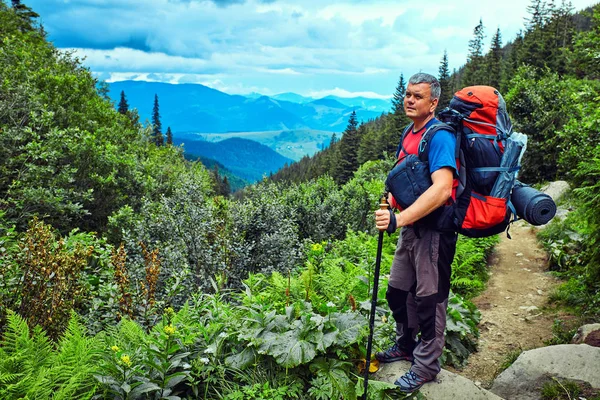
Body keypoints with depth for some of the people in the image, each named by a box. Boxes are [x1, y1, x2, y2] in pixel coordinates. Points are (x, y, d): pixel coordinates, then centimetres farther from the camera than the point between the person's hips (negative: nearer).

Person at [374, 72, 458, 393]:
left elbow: (442, 189, -32)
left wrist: (399, 218, -38)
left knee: (429, 299, 4)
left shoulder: (439, 136, -19)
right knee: (397, 291, 20)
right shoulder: (410, 132, 9)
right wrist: (390, 207, 4)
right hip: (410, 227, 9)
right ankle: (405, 346, 42)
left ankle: (426, 366, 23)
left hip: (434, 229, -9)